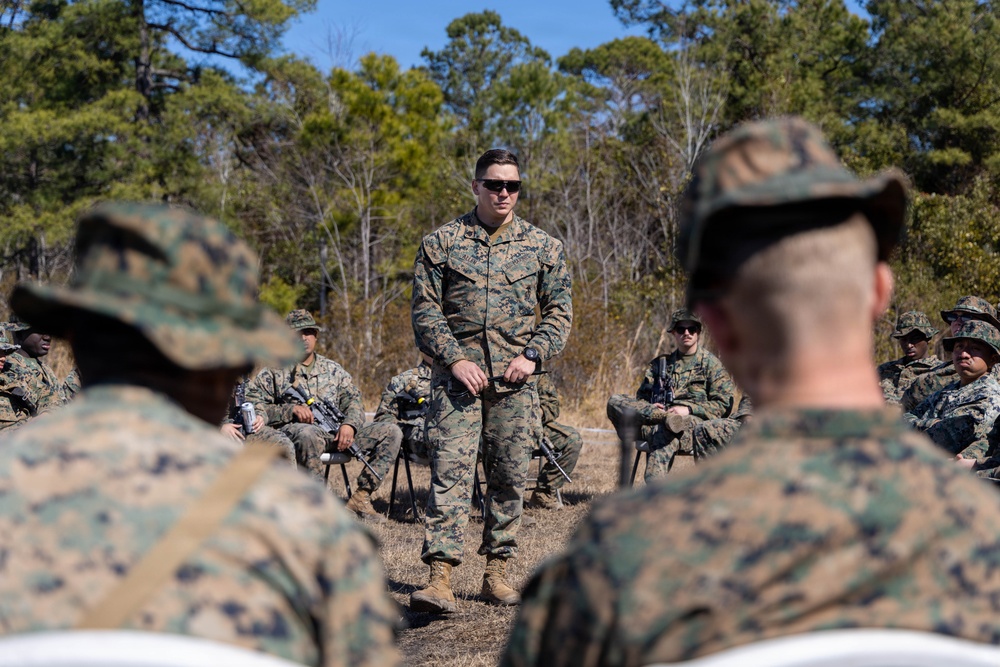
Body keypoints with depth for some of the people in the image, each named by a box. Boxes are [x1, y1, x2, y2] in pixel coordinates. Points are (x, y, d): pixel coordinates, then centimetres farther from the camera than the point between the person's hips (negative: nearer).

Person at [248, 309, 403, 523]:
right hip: (294, 432, -4)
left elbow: (353, 401, 13)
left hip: (336, 434, 5)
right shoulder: (274, 372, 10)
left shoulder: (332, 369, 22)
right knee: (309, 434, -43)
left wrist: (349, 425, -10)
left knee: (391, 432, -11)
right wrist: (292, 410, -14)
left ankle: (360, 497, -14)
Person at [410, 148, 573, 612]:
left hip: (515, 380, 2)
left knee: (510, 477, 6)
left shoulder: (542, 246, 9)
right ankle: (440, 577, -14)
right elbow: (425, 310, 2)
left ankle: (497, 572, 17)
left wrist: (532, 354, -4)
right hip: (457, 376, -2)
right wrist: (455, 359, -10)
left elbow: (560, 310, 11)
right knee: (449, 471, -11)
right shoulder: (441, 243, 4)